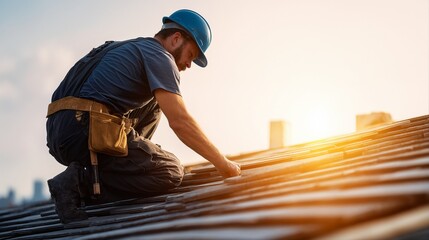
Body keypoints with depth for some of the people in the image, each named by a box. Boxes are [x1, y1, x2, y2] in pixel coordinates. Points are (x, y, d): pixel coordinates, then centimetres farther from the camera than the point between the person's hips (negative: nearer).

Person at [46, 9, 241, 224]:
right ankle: (82, 182, -13)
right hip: (84, 130, -10)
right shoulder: (159, 55, 0)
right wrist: (223, 164, -3)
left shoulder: (134, 48, 28)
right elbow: (179, 121, -10)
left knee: (153, 102, 24)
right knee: (171, 172, -6)